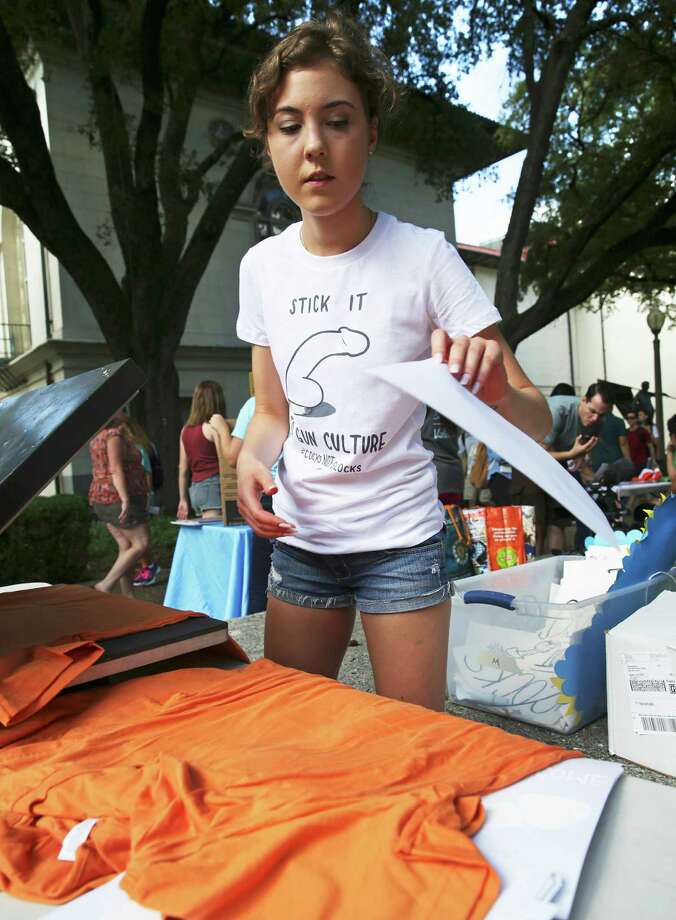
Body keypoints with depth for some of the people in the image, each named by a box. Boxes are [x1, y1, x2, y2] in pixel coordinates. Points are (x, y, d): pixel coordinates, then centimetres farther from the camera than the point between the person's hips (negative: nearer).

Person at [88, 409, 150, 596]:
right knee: (141, 544, -9)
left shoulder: (98, 437, 18)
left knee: (126, 547, 8)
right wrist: (125, 499, -27)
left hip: (103, 499, 10)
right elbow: (116, 469, -21)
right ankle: (106, 585, -13)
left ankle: (128, 597, 6)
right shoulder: (114, 435, -11)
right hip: (118, 499, -10)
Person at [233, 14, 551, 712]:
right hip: (300, 541, 4)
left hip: (401, 541, -3)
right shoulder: (262, 266, -1)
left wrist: (498, 394, -34)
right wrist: (250, 455, -12)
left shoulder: (423, 256, -12)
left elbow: (535, 425, -12)